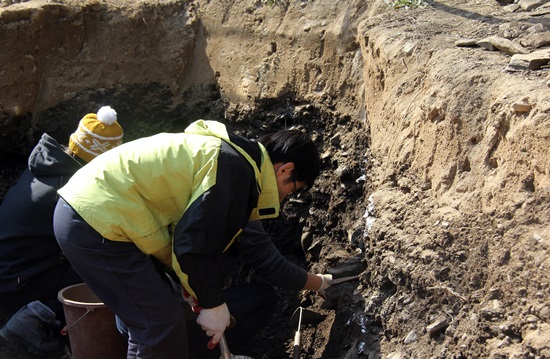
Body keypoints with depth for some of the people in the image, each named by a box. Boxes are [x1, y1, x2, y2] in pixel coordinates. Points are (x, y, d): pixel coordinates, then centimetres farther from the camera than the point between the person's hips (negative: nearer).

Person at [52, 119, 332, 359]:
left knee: (160, 314, 16)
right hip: (96, 224, -10)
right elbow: (194, 244, -19)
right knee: (161, 322, -8)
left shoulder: (229, 153, 15)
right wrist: (213, 304, -4)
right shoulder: (236, 169, -16)